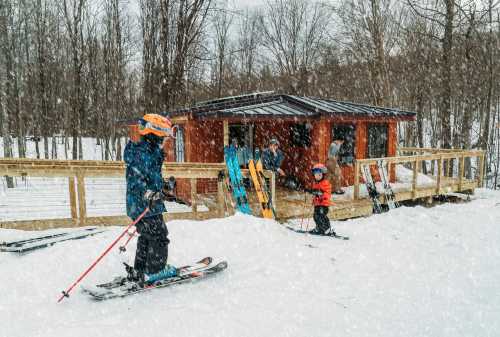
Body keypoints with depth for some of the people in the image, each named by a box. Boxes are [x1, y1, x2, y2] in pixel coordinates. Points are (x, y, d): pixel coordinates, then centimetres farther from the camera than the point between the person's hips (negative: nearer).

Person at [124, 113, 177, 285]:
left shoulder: (151, 151, 13)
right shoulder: (142, 152, -19)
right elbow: (135, 179, -28)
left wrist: (163, 185, 34)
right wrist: (148, 195, -39)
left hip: (137, 205, 11)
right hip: (145, 205, -11)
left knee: (147, 237, 20)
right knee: (159, 236, -2)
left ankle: (139, 271, 30)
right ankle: (155, 271, 9)